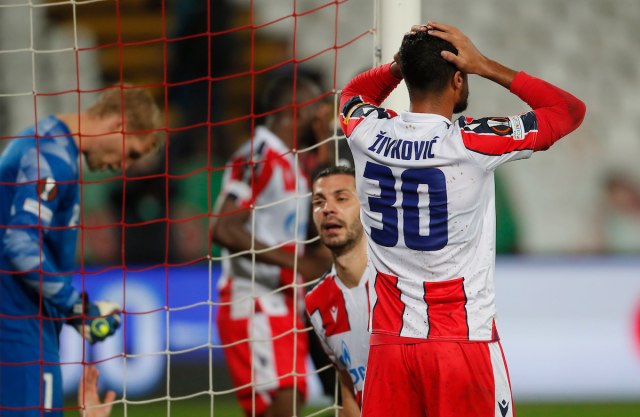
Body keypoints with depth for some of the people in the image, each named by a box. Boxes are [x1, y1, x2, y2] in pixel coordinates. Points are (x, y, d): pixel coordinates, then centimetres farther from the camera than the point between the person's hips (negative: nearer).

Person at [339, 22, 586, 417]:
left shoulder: (367, 134, -2)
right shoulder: (472, 144, -14)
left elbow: (354, 92, 26)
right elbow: (571, 110, 0)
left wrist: (402, 64, 8)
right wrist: (485, 66, -4)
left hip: (389, 340, 4)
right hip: (464, 340, -4)